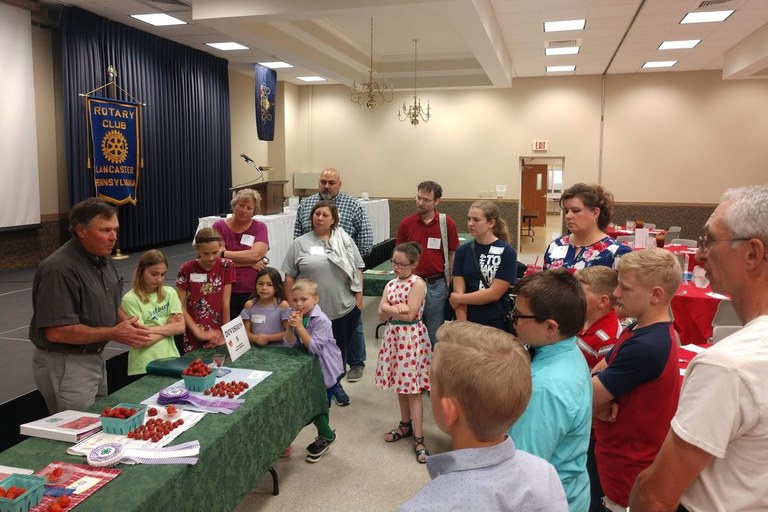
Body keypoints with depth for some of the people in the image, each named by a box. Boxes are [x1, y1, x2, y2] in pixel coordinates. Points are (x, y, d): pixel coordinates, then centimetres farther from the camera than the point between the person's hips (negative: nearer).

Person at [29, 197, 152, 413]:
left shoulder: (102, 259, 5)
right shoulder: (60, 270, -24)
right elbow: (56, 331, -27)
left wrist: (126, 322, -3)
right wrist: (114, 334, -23)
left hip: (95, 358, 9)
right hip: (65, 365, -9)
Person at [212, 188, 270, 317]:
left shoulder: (260, 227, 3)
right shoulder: (219, 226, 1)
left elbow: (256, 254, -13)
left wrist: (224, 253, -13)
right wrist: (249, 263, -10)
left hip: (254, 292, 1)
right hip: (226, 291, 0)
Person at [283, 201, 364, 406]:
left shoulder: (345, 241, 3)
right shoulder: (300, 243, -1)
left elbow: (357, 271, 5)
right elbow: (289, 277, 1)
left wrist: (358, 298, 1)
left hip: (344, 310, 2)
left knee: (340, 350, 14)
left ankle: (335, 384, 35)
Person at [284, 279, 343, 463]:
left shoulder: (321, 320, -25)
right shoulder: (297, 316, -2)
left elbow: (314, 347, -30)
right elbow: (290, 342, -4)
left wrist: (299, 326, -34)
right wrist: (289, 326, -22)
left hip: (326, 369, -7)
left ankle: (326, 436, 28)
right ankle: (325, 436, 39)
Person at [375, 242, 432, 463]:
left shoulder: (418, 284, -12)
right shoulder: (390, 284, 8)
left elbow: (409, 314, -19)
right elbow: (381, 315, 2)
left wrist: (389, 308, -8)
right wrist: (397, 308, -15)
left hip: (411, 337, -7)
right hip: (393, 336, 7)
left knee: (412, 389, -4)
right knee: (400, 385, 16)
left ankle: (418, 438, 3)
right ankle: (406, 425, 33)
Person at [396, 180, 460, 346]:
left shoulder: (447, 223, -5)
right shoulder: (405, 224, -2)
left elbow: (452, 255, 1)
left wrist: (450, 284, -2)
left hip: (436, 284, -1)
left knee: (435, 332, 11)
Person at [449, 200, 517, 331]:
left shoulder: (507, 252, -9)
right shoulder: (463, 251, 1)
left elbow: (494, 293, -13)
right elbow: (459, 292, -5)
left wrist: (458, 299, -7)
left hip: (496, 324, -2)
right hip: (468, 322, 3)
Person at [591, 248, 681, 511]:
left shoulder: (647, 347, -28)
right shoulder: (638, 331, 3)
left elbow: (586, 396, -23)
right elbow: (598, 373, 5)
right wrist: (602, 400, -14)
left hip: (630, 469, -9)